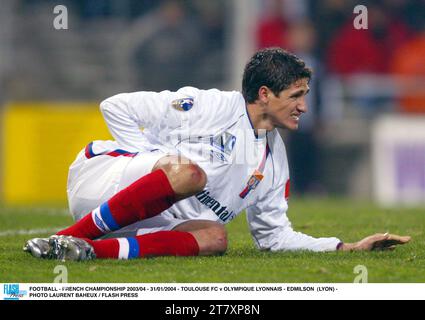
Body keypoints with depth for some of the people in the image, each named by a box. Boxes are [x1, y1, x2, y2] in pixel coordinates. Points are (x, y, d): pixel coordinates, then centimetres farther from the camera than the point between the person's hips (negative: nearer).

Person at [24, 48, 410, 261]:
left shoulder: (275, 161, 17)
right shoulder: (214, 106, -5)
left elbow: (274, 235, 22)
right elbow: (117, 107, -5)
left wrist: (348, 247, 12)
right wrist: (155, 157, -12)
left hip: (155, 225, 6)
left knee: (215, 237, -27)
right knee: (189, 172, -36)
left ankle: (95, 251, -38)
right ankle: (67, 237, -35)